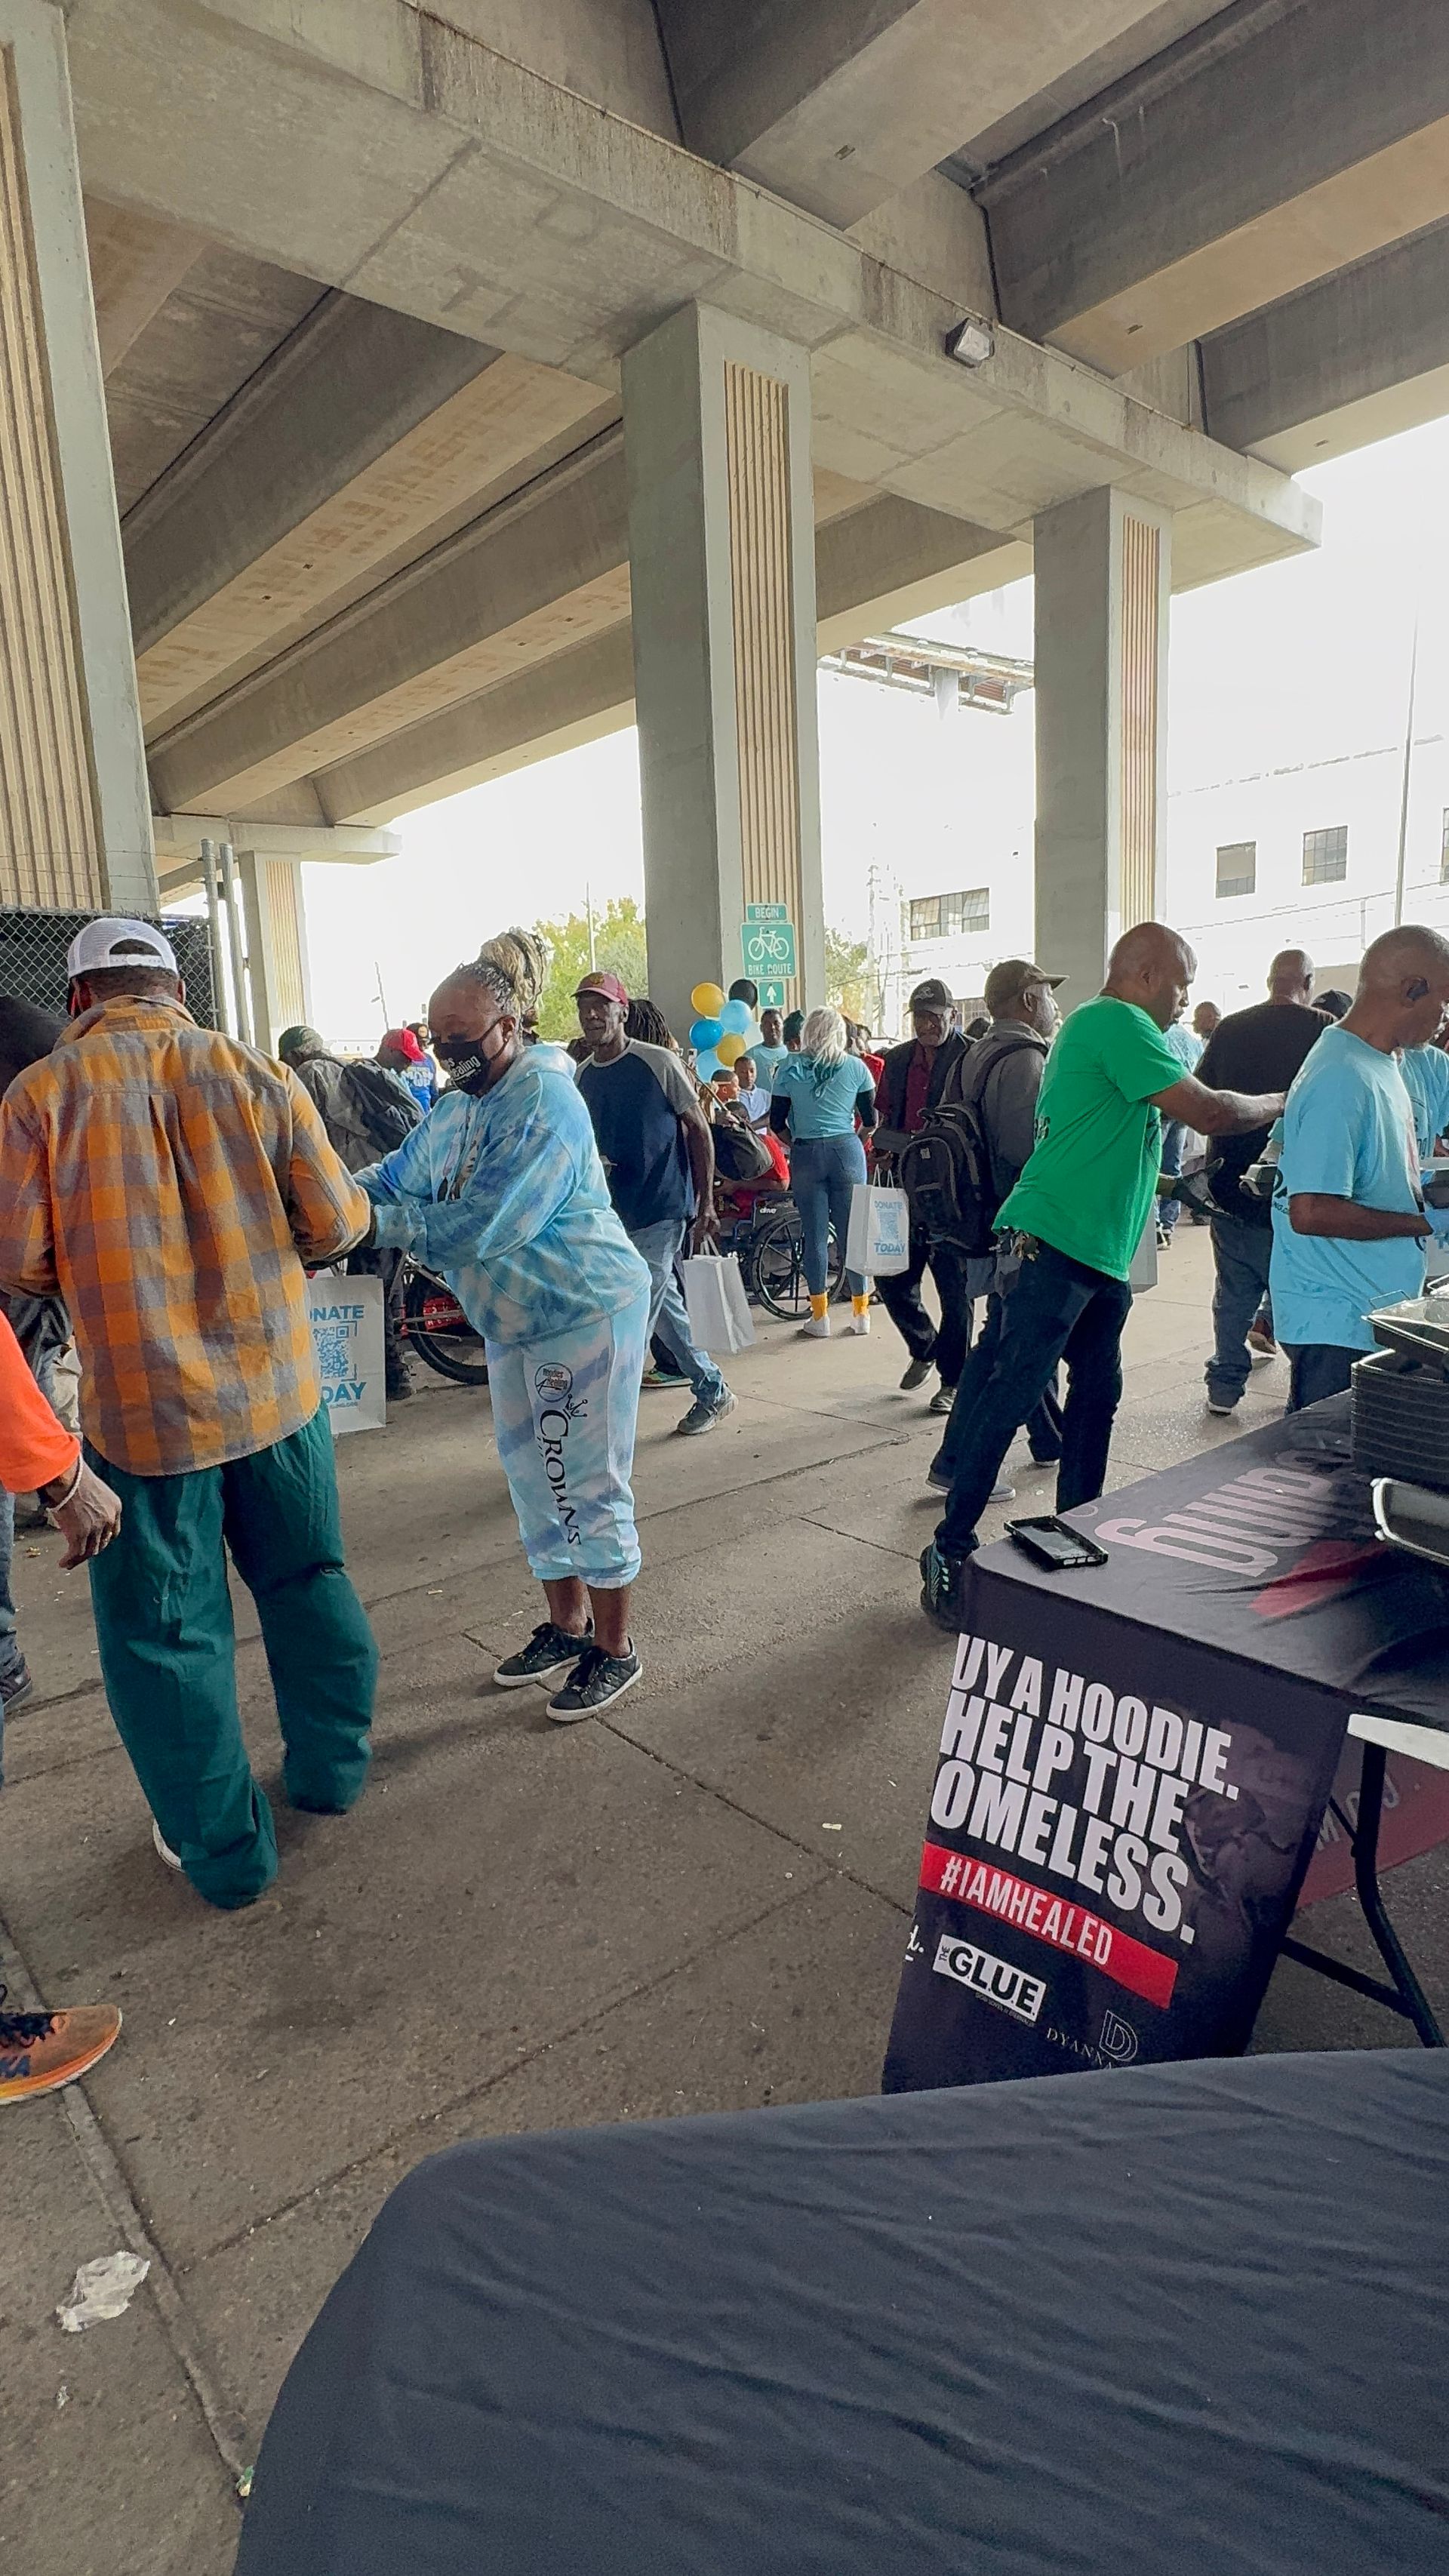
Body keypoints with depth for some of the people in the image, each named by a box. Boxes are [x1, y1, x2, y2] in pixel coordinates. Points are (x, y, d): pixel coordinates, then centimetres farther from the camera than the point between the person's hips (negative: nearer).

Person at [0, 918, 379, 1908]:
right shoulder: (258, 1075, -3)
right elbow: (336, 1222, -3)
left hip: (142, 1404, -2)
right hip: (276, 1386, 3)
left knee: (167, 1627, 13)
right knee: (307, 1579, 21)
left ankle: (224, 1849, 26)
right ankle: (333, 1769, 37)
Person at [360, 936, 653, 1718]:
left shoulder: (542, 1103, -21)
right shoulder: (457, 1106, 7)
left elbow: (483, 1227, -28)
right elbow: (394, 1179, 5)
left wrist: (376, 1223, -23)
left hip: (585, 1311, -9)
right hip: (515, 1322, 9)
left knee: (589, 1486, 0)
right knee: (534, 1479, 17)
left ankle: (614, 1648, 17)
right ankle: (566, 1625, 33)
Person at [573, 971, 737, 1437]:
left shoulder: (658, 1063, -9)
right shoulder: (582, 1076, 7)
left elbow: (699, 1131, -5)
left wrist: (706, 1205, -8)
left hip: (662, 1211, -6)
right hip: (614, 1213, 7)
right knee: (665, 1308, 15)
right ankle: (712, 1391, 31)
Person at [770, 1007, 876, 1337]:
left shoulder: (788, 1068, 1)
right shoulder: (855, 1067, 2)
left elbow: (777, 1122, 2)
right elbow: (870, 1120, 6)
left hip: (806, 1154, -1)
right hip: (847, 1151, 1)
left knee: (815, 1235, 4)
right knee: (852, 1231, 7)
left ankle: (820, 1317, 8)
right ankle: (861, 1313, 14)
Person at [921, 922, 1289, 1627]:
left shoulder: (1104, 1029, 21)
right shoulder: (1116, 1021, -11)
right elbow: (1208, 1113, -13)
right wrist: (1282, 1103, 3)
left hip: (1101, 1255, 11)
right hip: (1054, 1246, -11)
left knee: (1097, 1396, 14)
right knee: (1007, 1399, -7)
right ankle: (949, 1554, 0)